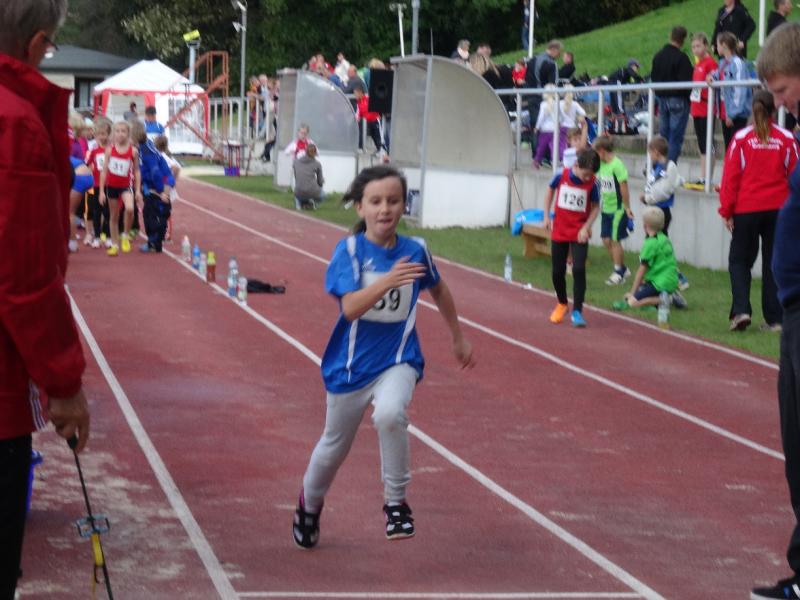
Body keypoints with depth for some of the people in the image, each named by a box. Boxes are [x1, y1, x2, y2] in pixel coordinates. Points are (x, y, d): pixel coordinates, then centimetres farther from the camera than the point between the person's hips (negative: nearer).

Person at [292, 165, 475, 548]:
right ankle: (310, 504, 49)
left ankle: (396, 501, -13)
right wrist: (387, 281, -44)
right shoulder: (349, 250, -14)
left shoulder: (415, 251, -6)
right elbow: (350, 307, -27)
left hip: (398, 359, 0)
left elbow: (438, 290, 15)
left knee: (390, 413, -33)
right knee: (335, 445, 18)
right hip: (352, 363, 0)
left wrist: (458, 337, 23)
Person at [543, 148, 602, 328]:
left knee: (579, 270, -15)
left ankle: (577, 311, -8)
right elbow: (550, 190, 8)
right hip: (559, 231, 2)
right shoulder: (561, 176, -12)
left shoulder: (592, 184, -14)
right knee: (558, 271, 10)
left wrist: (586, 228, -14)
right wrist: (546, 216, 6)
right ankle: (562, 304, 34)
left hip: (579, 234, -2)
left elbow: (595, 207, -2)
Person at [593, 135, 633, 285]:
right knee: (606, 239, 9)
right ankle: (622, 269, 23)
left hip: (617, 209, -8)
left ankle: (618, 272, 12)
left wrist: (627, 207, -13)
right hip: (606, 209, 8)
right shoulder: (601, 164, 5)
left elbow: (624, 187, -16)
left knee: (615, 240, -1)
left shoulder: (617, 165, -18)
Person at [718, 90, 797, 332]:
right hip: (779, 210, 1)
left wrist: (727, 211, 3)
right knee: (773, 263, 9)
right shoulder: (787, 139, -1)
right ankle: (774, 319, 8)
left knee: (739, 260, 10)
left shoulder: (741, 138, -5)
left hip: (746, 210, -1)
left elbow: (730, 177, -3)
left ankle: (741, 310, -7)